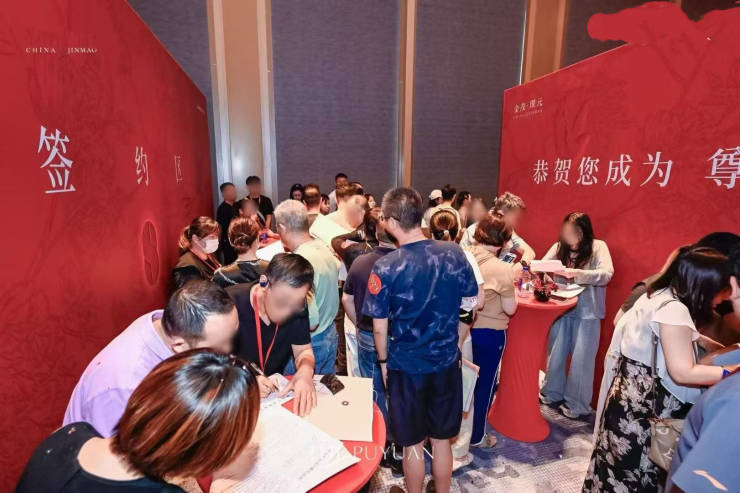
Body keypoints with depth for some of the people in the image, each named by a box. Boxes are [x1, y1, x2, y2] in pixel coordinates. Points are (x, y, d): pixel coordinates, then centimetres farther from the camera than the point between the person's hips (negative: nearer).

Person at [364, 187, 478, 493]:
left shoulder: (385, 267, -19)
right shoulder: (454, 254, -9)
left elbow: (380, 327, -11)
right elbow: (470, 307, 1)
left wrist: (383, 361, 6)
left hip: (406, 366, -3)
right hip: (447, 363, 3)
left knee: (413, 443, 18)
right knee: (442, 440, 22)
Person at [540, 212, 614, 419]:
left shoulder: (598, 247, -7)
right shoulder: (559, 247, 1)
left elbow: (606, 274, -20)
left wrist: (576, 273, -33)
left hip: (587, 312, -3)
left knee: (581, 360, 6)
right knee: (555, 354, 14)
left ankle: (577, 405, 24)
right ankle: (552, 394, 35)